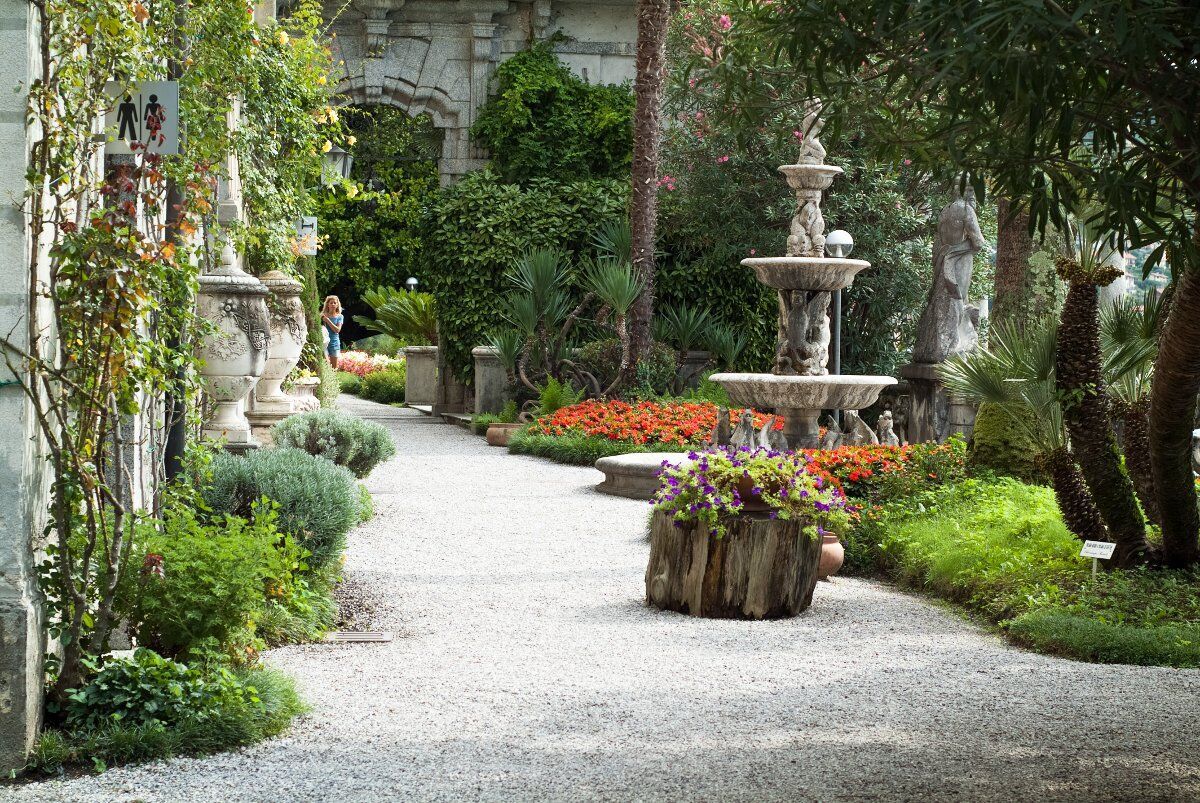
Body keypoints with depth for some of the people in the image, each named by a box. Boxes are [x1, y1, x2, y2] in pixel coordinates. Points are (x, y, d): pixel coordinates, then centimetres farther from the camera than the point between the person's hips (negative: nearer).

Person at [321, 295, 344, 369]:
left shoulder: (339, 317, 5)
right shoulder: (323, 315, 4)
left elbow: (337, 330, -8)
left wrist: (328, 320, -13)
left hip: (334, 343, 2)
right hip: (324, 342, -1)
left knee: (334, 367, 6)